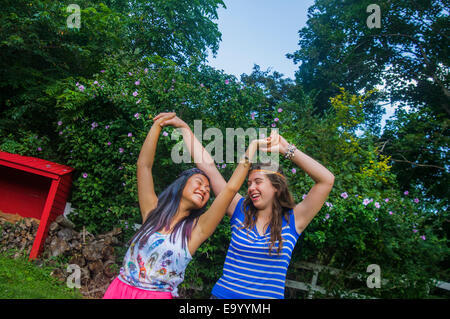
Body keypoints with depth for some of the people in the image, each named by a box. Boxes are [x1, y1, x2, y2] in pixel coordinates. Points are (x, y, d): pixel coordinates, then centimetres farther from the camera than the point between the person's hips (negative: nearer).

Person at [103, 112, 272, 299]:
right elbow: (144, 164, -1)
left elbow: (231, 188, -11)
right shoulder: (153, 211, 0)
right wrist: (158, 125, -1)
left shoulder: (196, 229, -4)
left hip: (160, 295, -1)